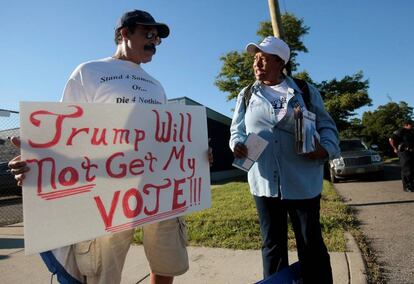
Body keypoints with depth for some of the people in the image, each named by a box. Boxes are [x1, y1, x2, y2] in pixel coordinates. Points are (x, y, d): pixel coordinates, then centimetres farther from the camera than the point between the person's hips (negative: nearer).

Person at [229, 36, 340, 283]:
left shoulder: (306, 92, 6)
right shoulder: (246, 95, 12)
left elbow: (327, 126, 7)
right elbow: (237, 129, 12)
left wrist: (326, 148, -14)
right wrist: (237, 143, -11)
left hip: (302, 182, -1)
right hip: (264, 182, 2)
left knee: (311, 244, 9)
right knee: (272, 244, 14)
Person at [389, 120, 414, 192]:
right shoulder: (400, 131, -11)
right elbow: (391, 139, -19)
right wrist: (395, 149, -12)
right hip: (404, 153, -8)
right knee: (406, 170, -7)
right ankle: (406, 187, -1)